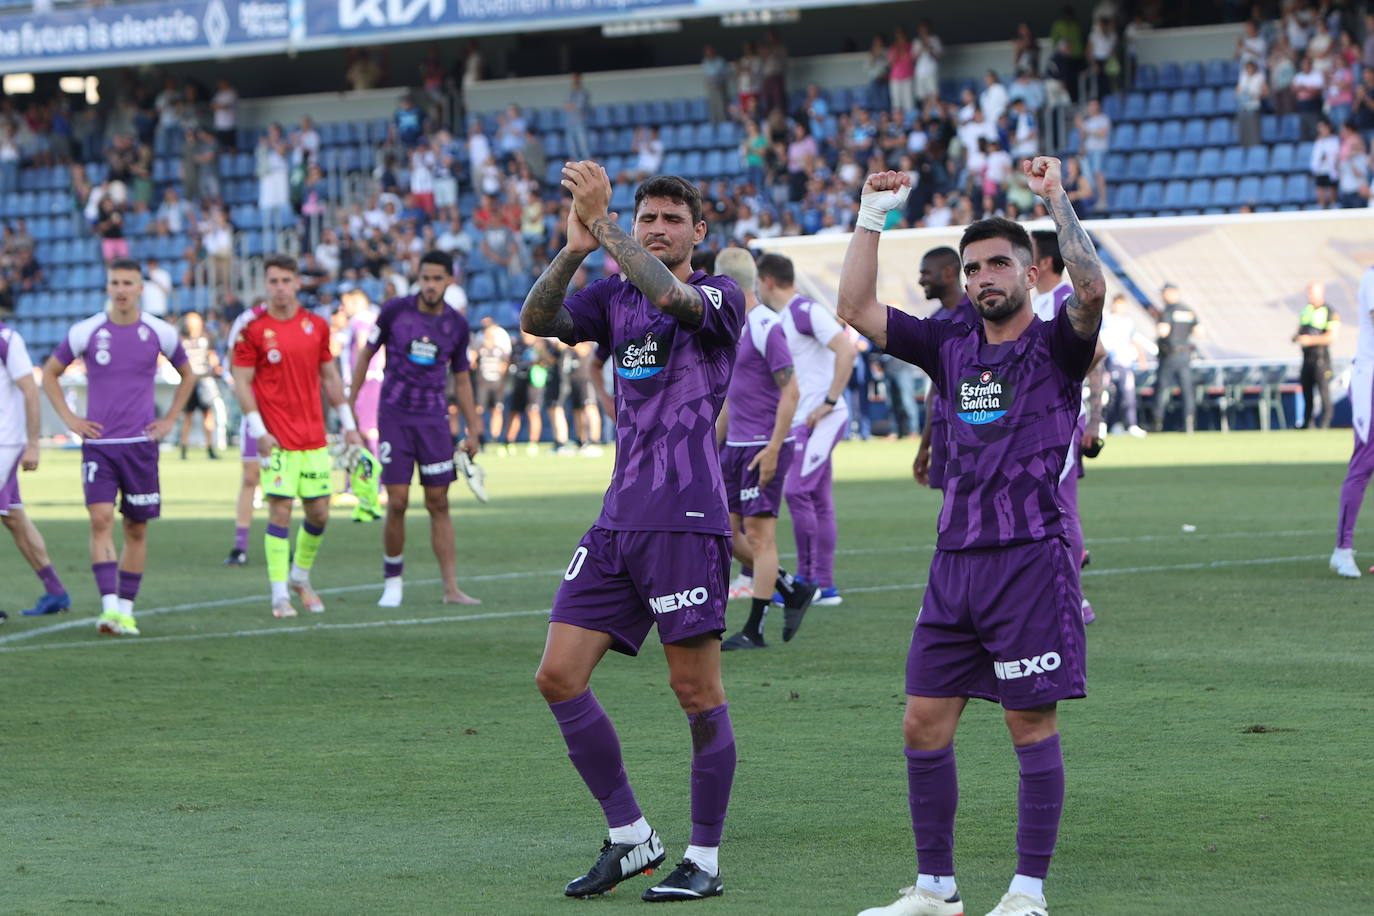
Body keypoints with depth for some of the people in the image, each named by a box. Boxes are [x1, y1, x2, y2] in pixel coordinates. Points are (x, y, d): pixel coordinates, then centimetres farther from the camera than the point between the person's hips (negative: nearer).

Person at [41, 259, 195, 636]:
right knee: (101, 520, -16)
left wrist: (169, 419, 10)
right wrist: (69, 419, 4)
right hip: (98, 444, -1)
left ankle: (126, 609, 14)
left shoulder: (160, 333, 2)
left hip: (141, 444, 1)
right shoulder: (85, 332, -1)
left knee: (136, 529, 4)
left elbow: (187, 375, 20)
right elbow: (50, 373, 13)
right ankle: (109, 606, -20)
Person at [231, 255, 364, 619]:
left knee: (319, 512, 5)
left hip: (314, 436, 4)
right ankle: (280, 595, -3)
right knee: (280, 510, -9)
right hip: (276, 438, -4)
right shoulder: (253, 329, -3)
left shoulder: (317, 326, 8)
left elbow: (330, 376, 16)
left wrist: (348, 424, 13)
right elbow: (242, 382, -4)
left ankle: (300, 576, 28)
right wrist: (258, 430, -12)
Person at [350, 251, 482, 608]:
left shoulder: (457, 325, 4)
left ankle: (451, 588, 2)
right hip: (394, 417, -2)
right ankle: (392, 581, 11)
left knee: (439, 504, 1)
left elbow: (462, 380, 14)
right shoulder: (395, 311, -3)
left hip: (434, 419, 2)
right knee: (397, 503, -7)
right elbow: (367, 354, 7)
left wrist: (473, 428, 10)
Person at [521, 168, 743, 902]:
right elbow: (537, 322, -3)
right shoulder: (613, 296, 14)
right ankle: (630, 837, 12)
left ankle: (705, 860, 10)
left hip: (688, 521, -6)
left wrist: (602, 222, -24)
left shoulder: (719, 295, -2)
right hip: (618, 522, 6)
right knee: (558, 675, 0)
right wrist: (573, 250, -19)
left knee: (697, 691, -2)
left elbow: (669, 296, -25)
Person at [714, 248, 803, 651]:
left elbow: (790, 392, -17)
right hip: (736, 445, 10)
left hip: (764, 447, -10)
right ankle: (794, 592, 21)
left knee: (759, 533, -7)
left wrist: (772, 448, -22)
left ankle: (754, 630, -5)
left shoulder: (766, 327, -13)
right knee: (725, 533, 9)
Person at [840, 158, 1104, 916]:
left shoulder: (1056, 346, 0)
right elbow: (857, 308, 10)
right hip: (954, 562, 5)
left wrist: (1055, 199, -19)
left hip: (1030, 562, -5)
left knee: (1032, 726, -1)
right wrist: (873, 215, 6)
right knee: (924, 724, 4)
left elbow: (1091, 288, -21)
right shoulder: (952, 348, 13)